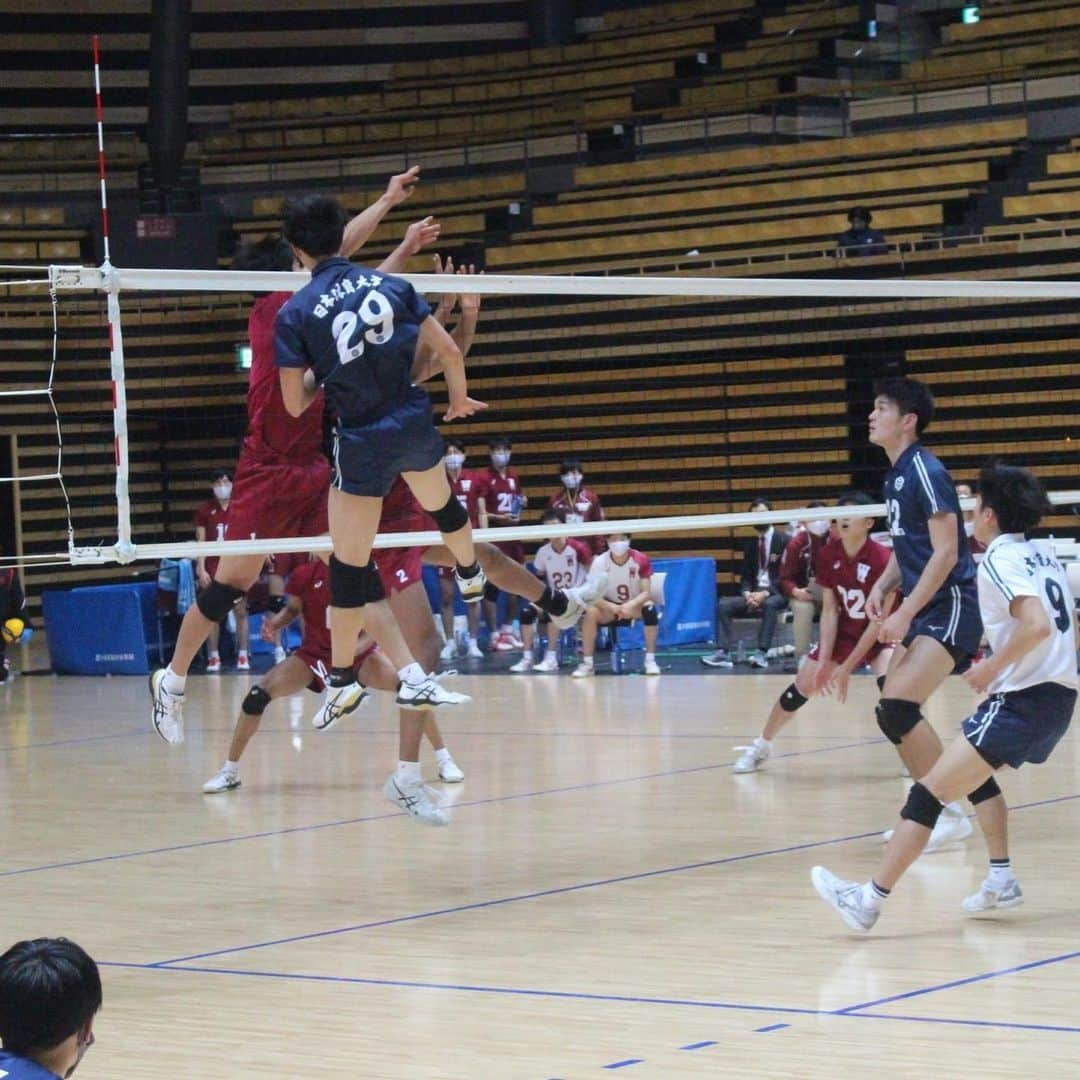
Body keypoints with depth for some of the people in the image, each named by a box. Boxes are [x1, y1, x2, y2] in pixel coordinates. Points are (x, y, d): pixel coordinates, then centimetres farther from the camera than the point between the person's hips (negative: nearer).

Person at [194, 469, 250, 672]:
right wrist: (201, 569, -5)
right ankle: (214, 657, 3)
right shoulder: (205, 510, 4)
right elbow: (201, 541, 3)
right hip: (214, 567, 0)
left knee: (240, 611, 0)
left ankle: (243, 655, 6)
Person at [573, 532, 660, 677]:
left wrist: (629, 606, -38)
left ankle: (650, 660, -24)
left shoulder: (641, 560, -17)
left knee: (650, 608, -33)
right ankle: (587, 664, -21)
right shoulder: (600, 562, -16)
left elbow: (646, 593, -18)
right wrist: (613, 608, -37)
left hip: (634, 606, 0)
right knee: (591, 613, -29)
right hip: (610, 607, 0)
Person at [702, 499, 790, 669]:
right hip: (754, 592, 5)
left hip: (776, 593, -5)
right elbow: (746, 576, 15)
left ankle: (761, 653, -42)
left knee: (770, 604, -39)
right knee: (724, 605, -17)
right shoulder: (751, 544, 14)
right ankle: (723, 653, -25)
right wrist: (748, 594, -9)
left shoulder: (784, 540, -3)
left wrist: (766, 593, -20)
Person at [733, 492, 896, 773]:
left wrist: (846, 667, -22)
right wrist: (824, 660, -13)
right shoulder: (827, 555, -13)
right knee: (801, 687, 5)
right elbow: (829, 610, -6)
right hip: (842, 632, 4)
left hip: (877, 635, -4)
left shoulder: (882, 559, -27)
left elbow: (879, 619, -23)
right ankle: (761, 746, 25)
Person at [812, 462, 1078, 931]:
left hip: (1023, 699, -9)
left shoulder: (999, 561, -10)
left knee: (929, 791, -11)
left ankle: (869, 899, -16)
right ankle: (1000, 880, 23)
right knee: (980, 770, 32)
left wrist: (991, 668, -15)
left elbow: (1036, 625, -26)